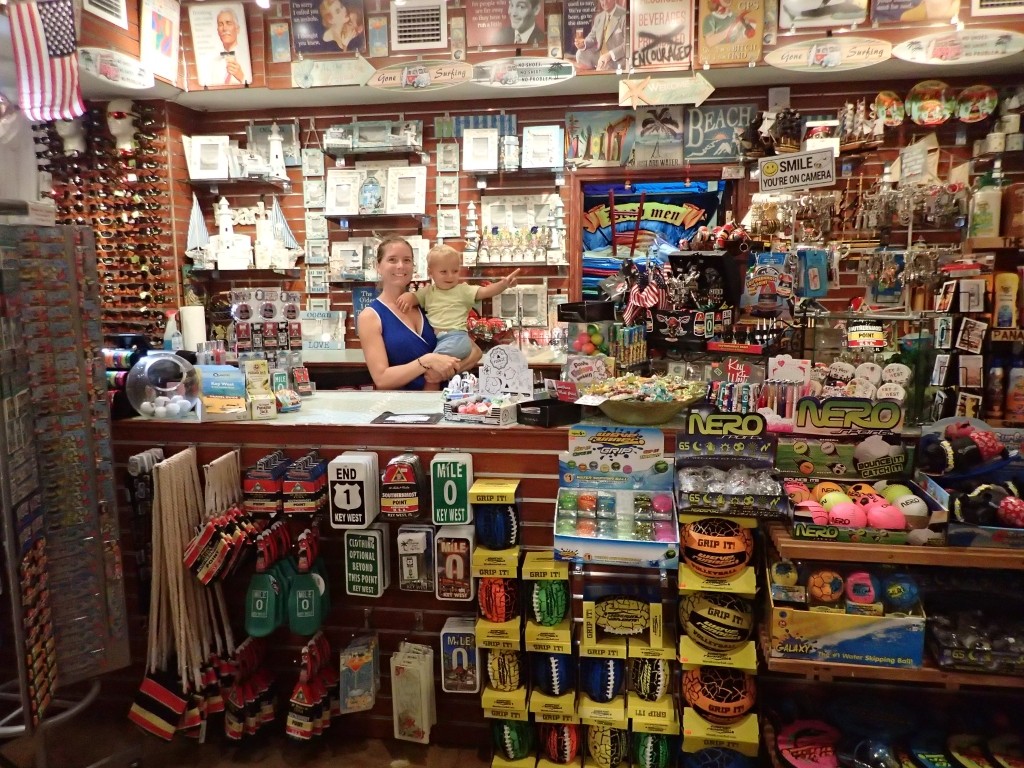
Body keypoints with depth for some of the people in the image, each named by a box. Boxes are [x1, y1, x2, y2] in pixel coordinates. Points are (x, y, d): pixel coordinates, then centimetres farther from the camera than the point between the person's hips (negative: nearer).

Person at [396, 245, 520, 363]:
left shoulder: (463, 290, 7)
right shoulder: (428, 291, 17)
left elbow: (485, 291, -4)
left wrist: (504, 284, -22)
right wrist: (408, 296, -12)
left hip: (456, 336, -5)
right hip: (432, 337, 5)